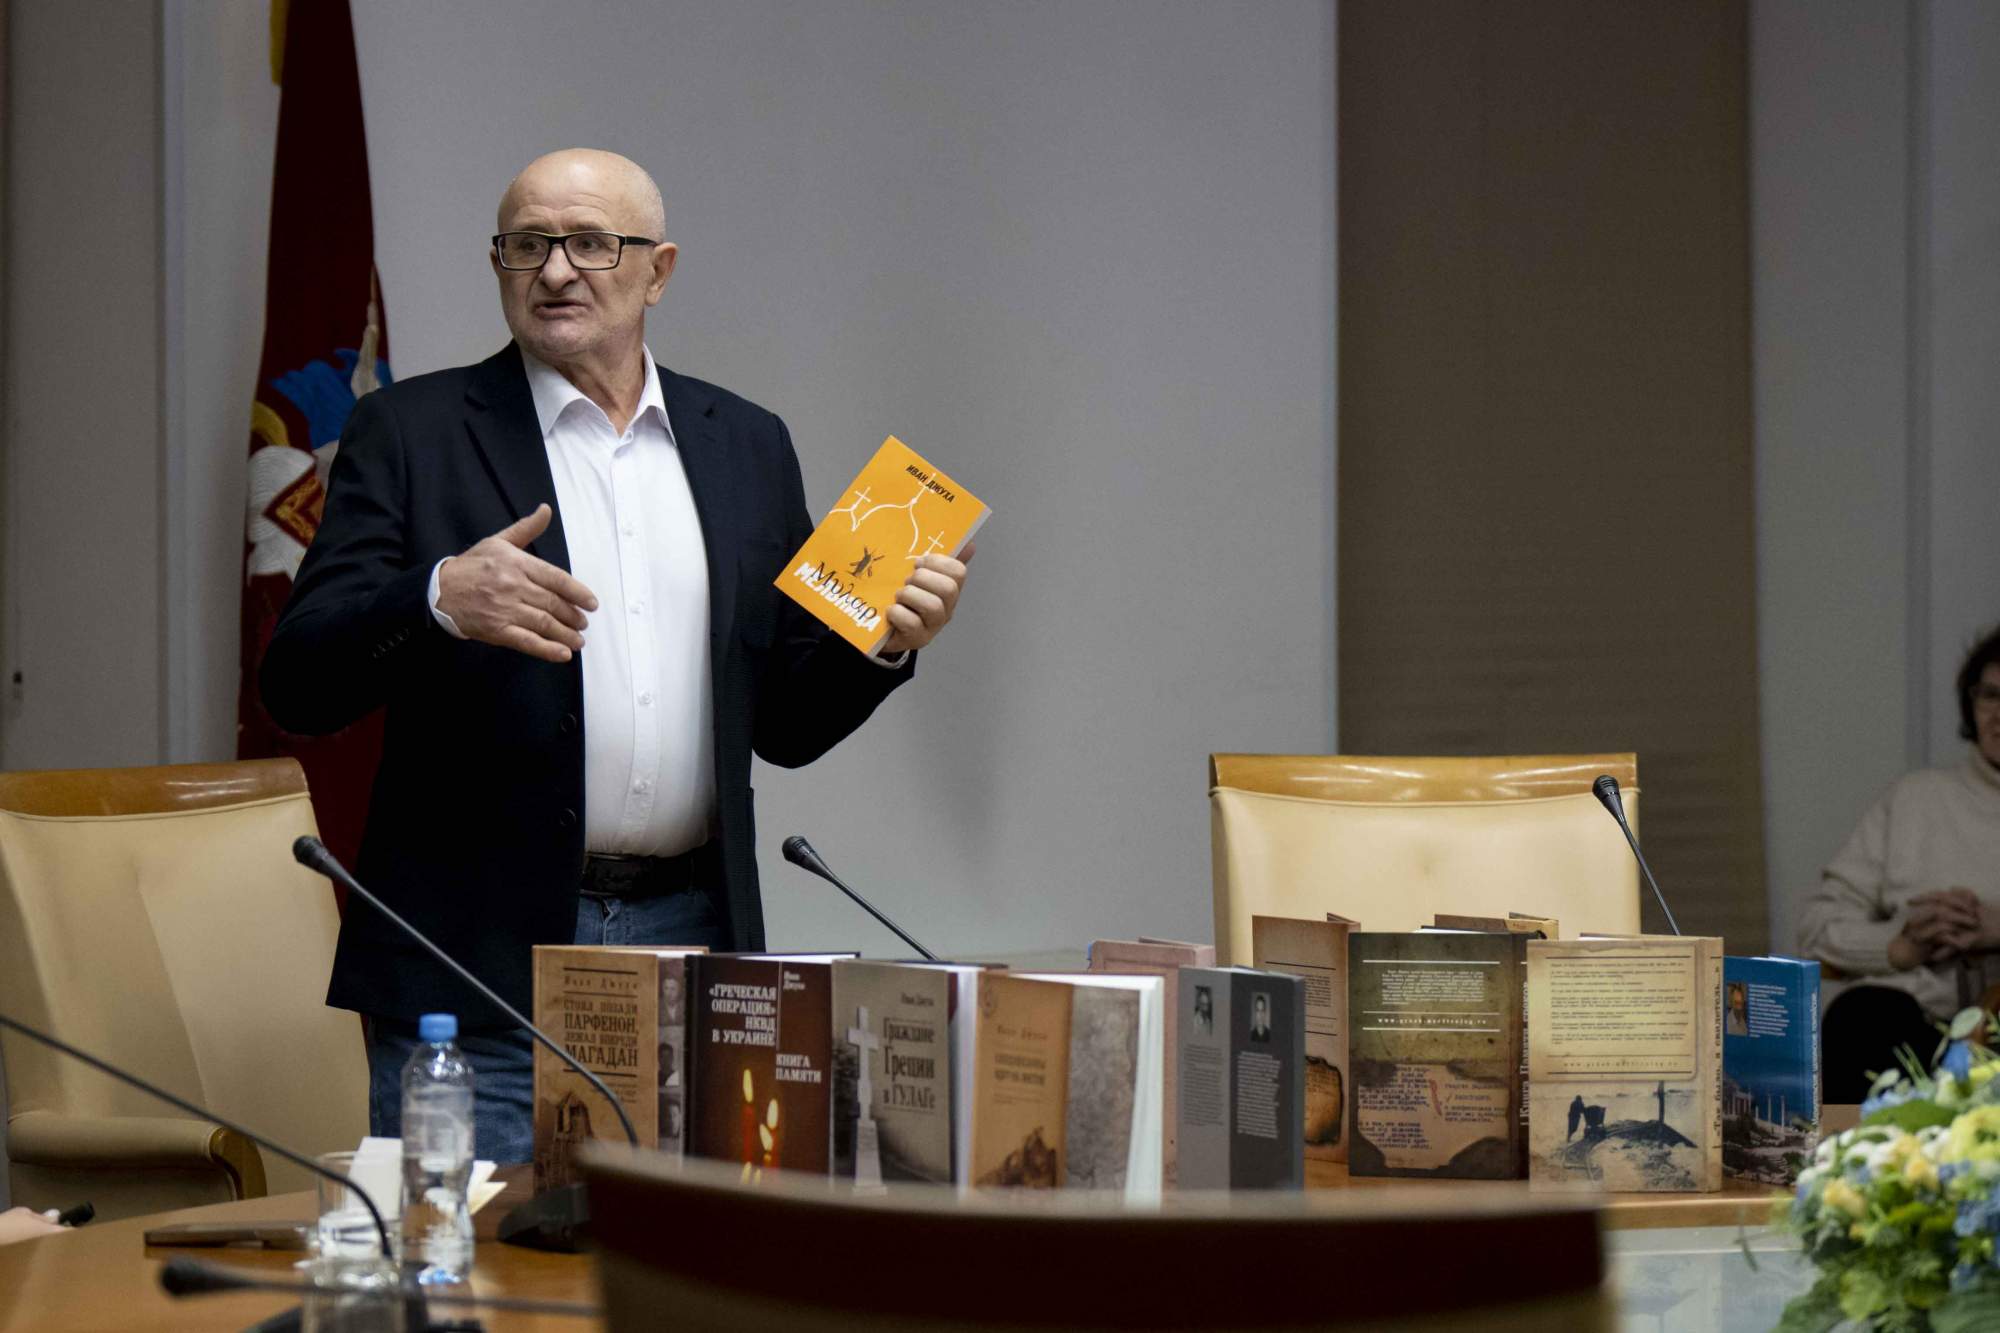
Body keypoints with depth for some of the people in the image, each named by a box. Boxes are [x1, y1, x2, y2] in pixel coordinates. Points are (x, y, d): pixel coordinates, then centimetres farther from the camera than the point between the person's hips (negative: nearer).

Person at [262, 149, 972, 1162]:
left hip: (689, 950, 3)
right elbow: (297, 687, -5)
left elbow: (785, 725, 18)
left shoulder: (747, 447, 15)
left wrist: (882, 641, -1)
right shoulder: (412, 432, 4)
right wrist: (439, 599, -23)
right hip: (478, 965, -3)